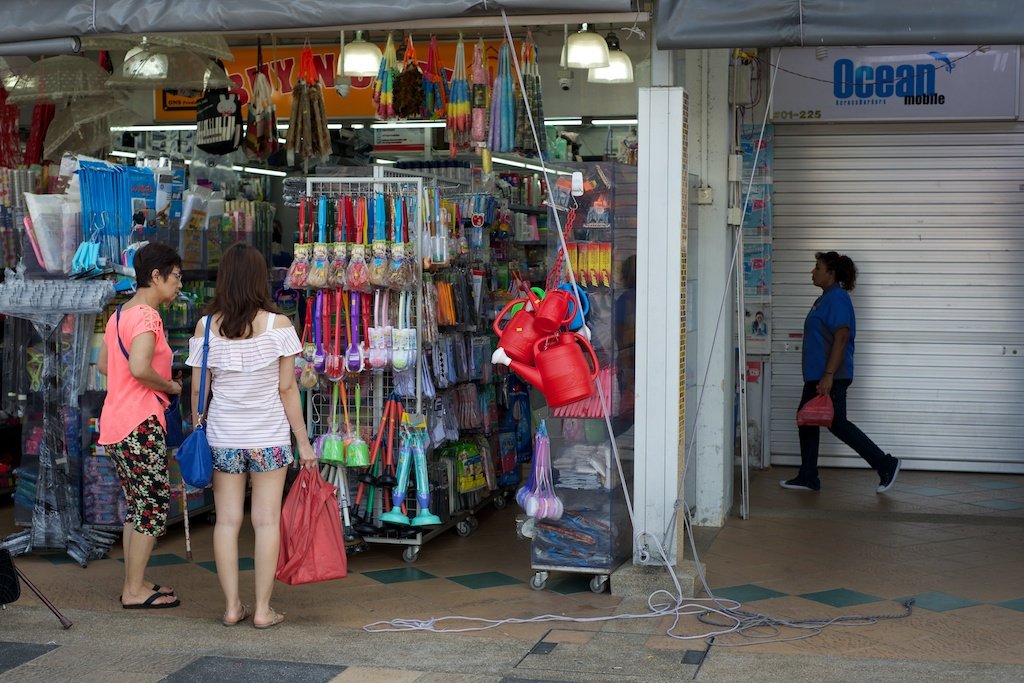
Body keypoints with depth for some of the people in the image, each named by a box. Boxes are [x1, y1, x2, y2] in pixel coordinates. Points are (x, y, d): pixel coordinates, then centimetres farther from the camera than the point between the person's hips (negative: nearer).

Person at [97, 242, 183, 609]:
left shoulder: (120, 314, 15)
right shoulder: (147, 317, -15)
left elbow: (103, 364, 23)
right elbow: (139, 368, -29)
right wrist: (169, 386, -11)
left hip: (114, 423, 10)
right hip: (140, 424, -10)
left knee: (137, 504, 16)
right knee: (154, 503, -2)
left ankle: (134, 582, 22)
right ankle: (135, 590, 3)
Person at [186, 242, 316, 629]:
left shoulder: (206, 326, -2)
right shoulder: (277, 325, -7)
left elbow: (198, 389, 1)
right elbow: (287, 388, -6)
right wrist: (303, 440, 1)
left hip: (223, 437, 2)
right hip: (269, 437, -2)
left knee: (227, 521, 8)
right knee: (267, 521, 4)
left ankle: (232, 606, 12)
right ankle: (263, 609, 7)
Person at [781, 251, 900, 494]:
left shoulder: (837, 299, -15)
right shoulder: (825, 298, 16)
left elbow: (841, 338, -22)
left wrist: (828, 376, -27)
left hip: (831, 376, -10)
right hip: (816, 375, 10)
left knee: (837, 423, -6)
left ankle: (885, 464, 1)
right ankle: (807, 478, 14)